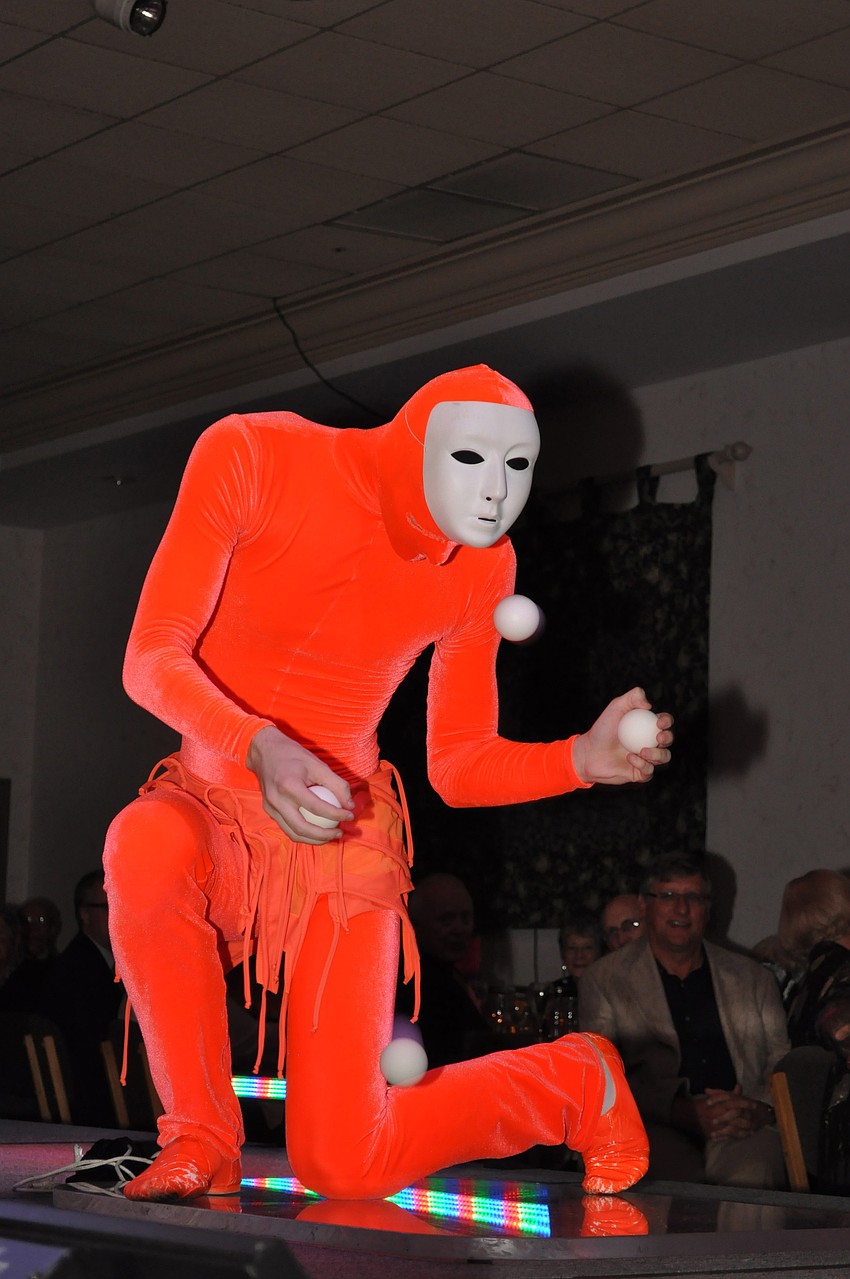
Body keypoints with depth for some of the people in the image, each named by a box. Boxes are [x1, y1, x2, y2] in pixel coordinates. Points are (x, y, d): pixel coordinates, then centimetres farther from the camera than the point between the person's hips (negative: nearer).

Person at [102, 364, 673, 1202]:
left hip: (344, 840, 0)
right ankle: (201, 1144, -17)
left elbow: (459, 768, 4)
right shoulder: (250, 458, -15)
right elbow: (151, 659, -21)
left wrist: (583, 758, -14)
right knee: (145, 846, -40)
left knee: (344, 1166, -12)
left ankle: (575, 1082, 20)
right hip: (216, 803, 0)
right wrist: (263, 749, -39)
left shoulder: (480, 569, -3)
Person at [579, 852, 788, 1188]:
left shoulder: (752, 979, 22)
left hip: (740, 1131, 2)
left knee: (751, 1176, -35)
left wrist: (760, 1109, -8)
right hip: (655, 1128, -2)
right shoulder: (603, 981, 13)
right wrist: (681, 1112, -14)